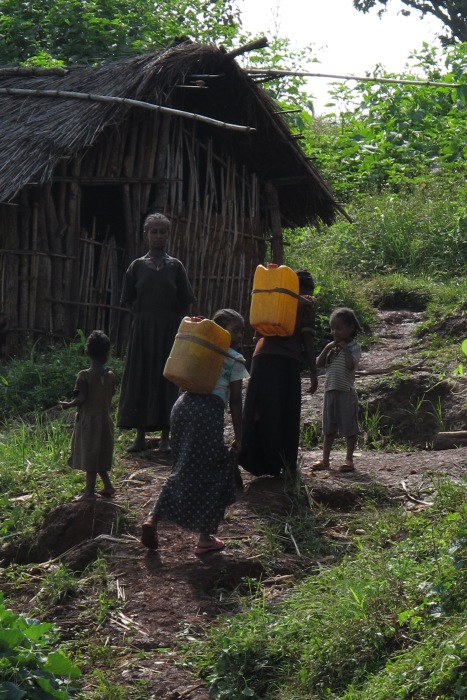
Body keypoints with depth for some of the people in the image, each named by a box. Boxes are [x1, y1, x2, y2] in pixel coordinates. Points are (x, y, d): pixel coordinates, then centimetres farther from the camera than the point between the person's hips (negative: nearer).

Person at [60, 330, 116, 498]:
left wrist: (68, 404, -3)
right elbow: (110, 397, 6)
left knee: (90, 455, 0)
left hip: (88, 420, -4)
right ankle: (107, 486, 19)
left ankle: (89, 491, 3)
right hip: (104, 420, 4)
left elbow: (81, 398, -19)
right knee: (99, 456, 17)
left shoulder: (84, 376, -14)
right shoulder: (110, 376, -1)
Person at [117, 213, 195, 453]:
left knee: (167, 379, -1)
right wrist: (145, 317, 1)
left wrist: (179, 330, -1)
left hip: (169, 331, 0)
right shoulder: (137, 266, 5)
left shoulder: (175, 266, 5)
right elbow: (129, 300, 8)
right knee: (140, 378, 1)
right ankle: (140, 436, 7)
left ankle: (165, 437, 5)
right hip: (142, 329, 0)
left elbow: (185, 303, 4)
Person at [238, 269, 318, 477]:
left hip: (262, 357, 4)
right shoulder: (306, 303, 12)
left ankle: (256, 460, 4)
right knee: (286, 414, 2)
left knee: (261, 411, 5)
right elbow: (307, 339, 1)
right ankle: (284, 463, 3)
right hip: (288, 360, -3)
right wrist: (313, 372, 1)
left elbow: (258, 333, 18)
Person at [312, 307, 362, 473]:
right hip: (330, 391, 7)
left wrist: (344, 348, -16)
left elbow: (350, 364, -22)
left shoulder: (353, 347, -5)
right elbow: (319, 364, 6)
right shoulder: (332, 347, 13)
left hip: (346, 392, -7)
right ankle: (325, 459, 15)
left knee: (349, 427, 0)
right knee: (329, 428, 11)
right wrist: (327, 348, -4)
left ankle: (349, 459, 5)